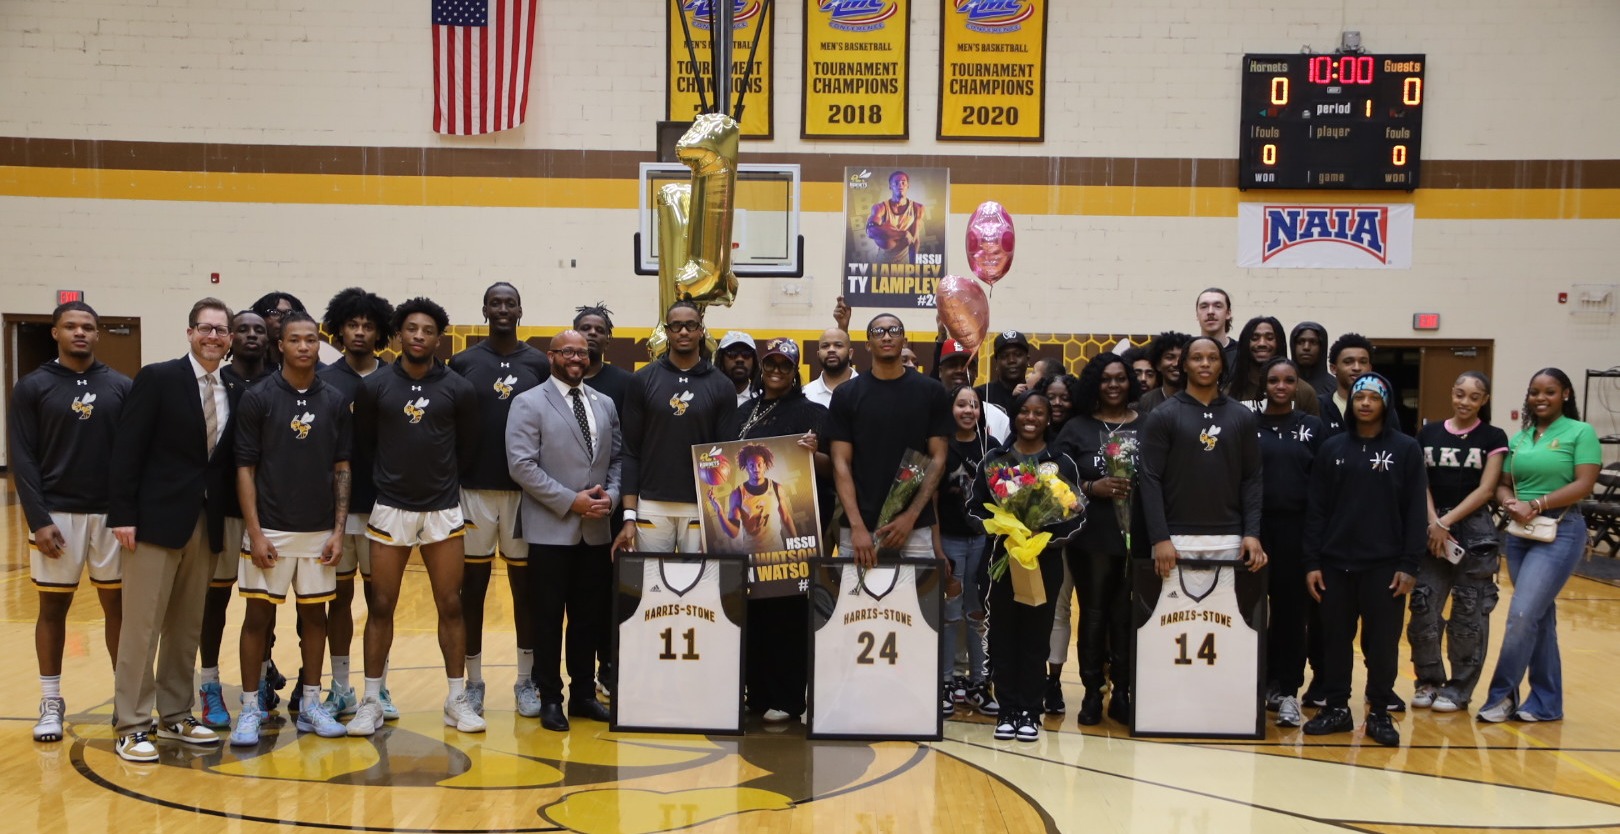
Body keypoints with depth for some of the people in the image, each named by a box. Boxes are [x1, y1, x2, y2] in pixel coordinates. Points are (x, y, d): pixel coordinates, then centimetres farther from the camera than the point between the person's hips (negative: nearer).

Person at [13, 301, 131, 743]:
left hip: (112, 513, 2)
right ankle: (51, 702, 16)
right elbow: (23, 459, -3)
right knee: (53, 607, 6)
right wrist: (39, 520, -11)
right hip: (57, 514, -1)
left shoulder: (121, 387, 4)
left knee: (117, 603, 6)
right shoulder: (32, 388, -1)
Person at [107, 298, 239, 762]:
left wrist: (224, 518, 5)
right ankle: (131, 727, 5)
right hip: (157, 518, -5)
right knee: (142, 625, -2)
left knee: (188, 627, 11)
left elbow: (228, 461, 11)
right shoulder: (158, 378, -6)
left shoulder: (232, 394, 9)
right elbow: (127, 450, -9)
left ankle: (175, 717, 21)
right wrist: (123, 514, -14)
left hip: (206, 523, 6)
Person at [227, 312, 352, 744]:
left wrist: (339, 530, 1)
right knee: (258, 615, 1)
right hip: (271, 530, -3)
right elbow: (245, 467, -4)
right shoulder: (258, 398, -4)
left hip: (319, 531, 3)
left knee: (314, 614, 9)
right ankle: (250, 709, 11)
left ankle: (311, 704, 20)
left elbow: (341, 469, 7)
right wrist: (255, 532, -10)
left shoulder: (335, 401, 4)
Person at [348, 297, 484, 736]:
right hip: (390, 509, 0)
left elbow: (468, 449, 8)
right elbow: (362, 444, 7)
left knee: (450, 606, 4)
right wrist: (386, 479, 8)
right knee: (381, 606, 3)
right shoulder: (373, 386, -2)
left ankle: (458, 699, 14)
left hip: (443, 510, 0)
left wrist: (442, 480, 8)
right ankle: (371, 702, 13)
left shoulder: (458, 389, -1)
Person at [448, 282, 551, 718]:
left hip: (527, 490, 0)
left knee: (526, 585, 7)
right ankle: (473, 682, 16)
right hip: (474, 490, 0)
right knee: (472, 586, 6)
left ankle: (526, 681, 17)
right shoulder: (463, 363, 3)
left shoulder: (539, 364, 4)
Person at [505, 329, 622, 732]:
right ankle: (550, 698, 12)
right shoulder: (529, 404, -4)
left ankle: (583, 693, 21)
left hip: (596, 530, 5)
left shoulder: (605, 404, 13)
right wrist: (570, 500, -15)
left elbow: (618, 458, 14)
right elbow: (522, 465, -12)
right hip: (551, 529, -5)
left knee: (589, 617, 10)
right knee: (548, 618, 3)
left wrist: (611, 495, -5)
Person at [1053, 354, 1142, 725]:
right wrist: (1092, 488, -12)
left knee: (1126, 614, 2)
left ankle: (1121, 694, 11)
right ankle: (1092, 694, 10)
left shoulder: (1147, 426, 8)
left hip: (1136, 535, 1)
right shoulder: (1077, 428, 6)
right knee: (1094, 612, 3)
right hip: (1091, 536, 0)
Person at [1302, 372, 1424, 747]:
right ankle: (1337, 707, 18)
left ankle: (1379, 713, 14)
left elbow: (1415, 512, -2)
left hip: (1385, 564, -2)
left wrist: (1409, 565, -7)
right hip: (1335, 562, 2)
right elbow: (1316, 510, 5)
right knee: (1335, 638, 7)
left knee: (1383, 642, 3)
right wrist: (1312, 562, -1)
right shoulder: (1332, 448, 5)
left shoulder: (1406, 449, 0)